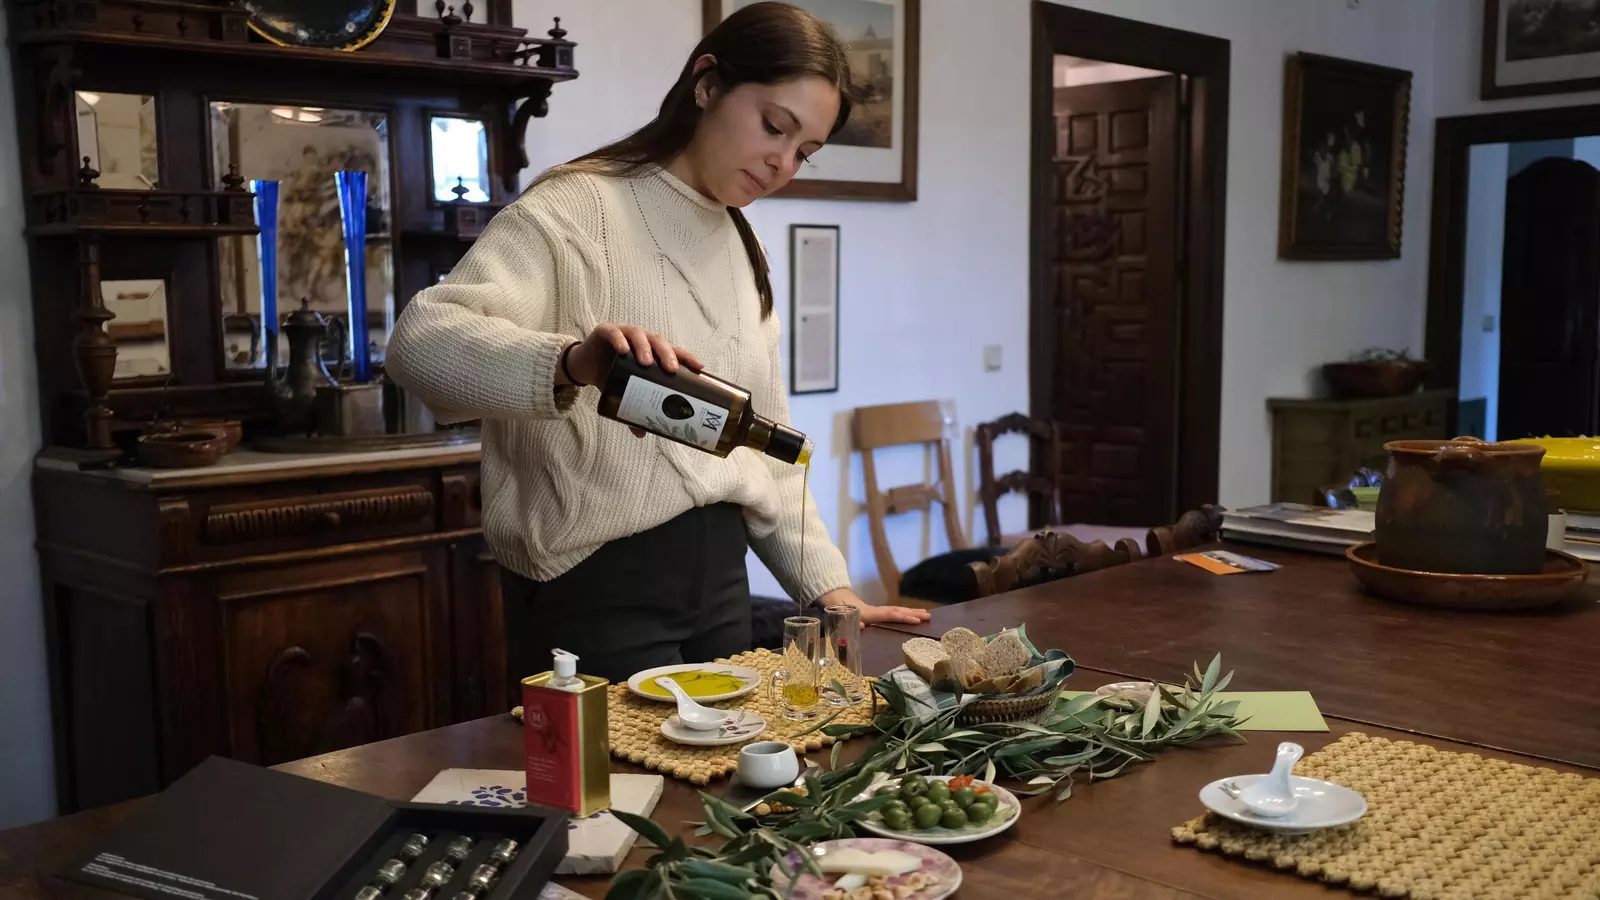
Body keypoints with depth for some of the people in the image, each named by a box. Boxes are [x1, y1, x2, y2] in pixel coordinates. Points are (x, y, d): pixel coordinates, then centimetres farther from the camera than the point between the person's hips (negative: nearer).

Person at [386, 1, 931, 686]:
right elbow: (421, 340, -26)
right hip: (597, 584, -7)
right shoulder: (577, 209, -11)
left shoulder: (742, 249, 14)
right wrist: (571, 364, -43)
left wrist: (827, 586, 9)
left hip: (720, 577, 8)